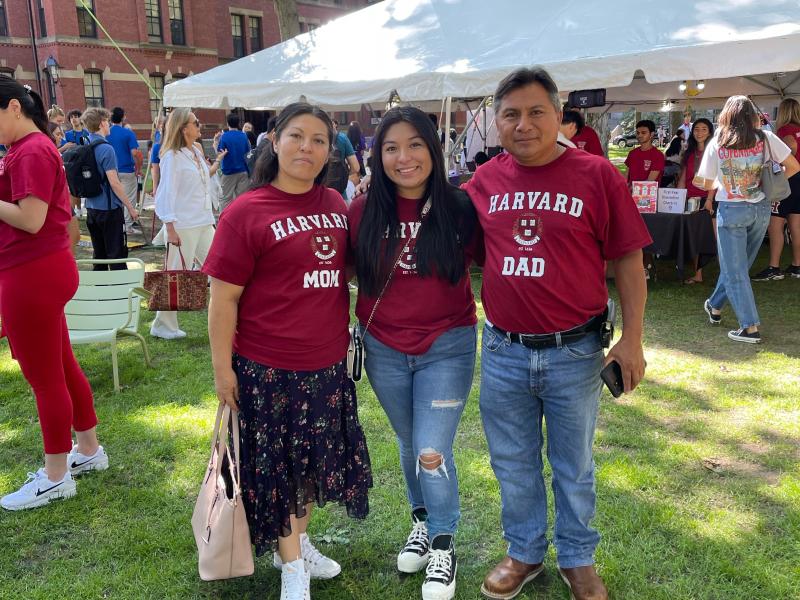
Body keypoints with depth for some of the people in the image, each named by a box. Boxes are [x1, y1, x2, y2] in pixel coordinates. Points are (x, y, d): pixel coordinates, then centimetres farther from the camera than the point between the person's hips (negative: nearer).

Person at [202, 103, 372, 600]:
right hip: (267, 369, -5)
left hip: (328, 364, 5)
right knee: (276, 464, 11)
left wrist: (348, 336, 13)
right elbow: (223, 298, -12)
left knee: (315, 459, 19)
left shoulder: (336, 206, 3)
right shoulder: (246, 212, -13)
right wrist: (222, 368, -12)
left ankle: (299, 540, 42)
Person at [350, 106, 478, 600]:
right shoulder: (365, 212, -7)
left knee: (432, 453, -2)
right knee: (409, 445, 20)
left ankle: (443, 546, 24)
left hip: (447, 348, -2)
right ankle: (422, 523, 45)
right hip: (384, 350, 3)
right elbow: (355, 274, 4)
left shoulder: (460, 209, -11)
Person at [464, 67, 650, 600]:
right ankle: (525, 554, 40)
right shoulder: (484, 181, 0)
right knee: (513, 464, 18)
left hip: (575, 352, -2)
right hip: (503, 352, 3)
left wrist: (632, 339, -7)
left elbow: (628, 261, -5)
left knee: (574, 466, 16)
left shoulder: (597, 175, -8)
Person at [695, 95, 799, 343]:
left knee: (734, 269, 3)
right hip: (760, 209, 3)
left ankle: (750, 327, 1)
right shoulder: (766, 139, -4)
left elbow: (708, 184, -1)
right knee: (737, 264, 18)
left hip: (731, 211, -3)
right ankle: (715, 306, 35)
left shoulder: (716, 144, -8)